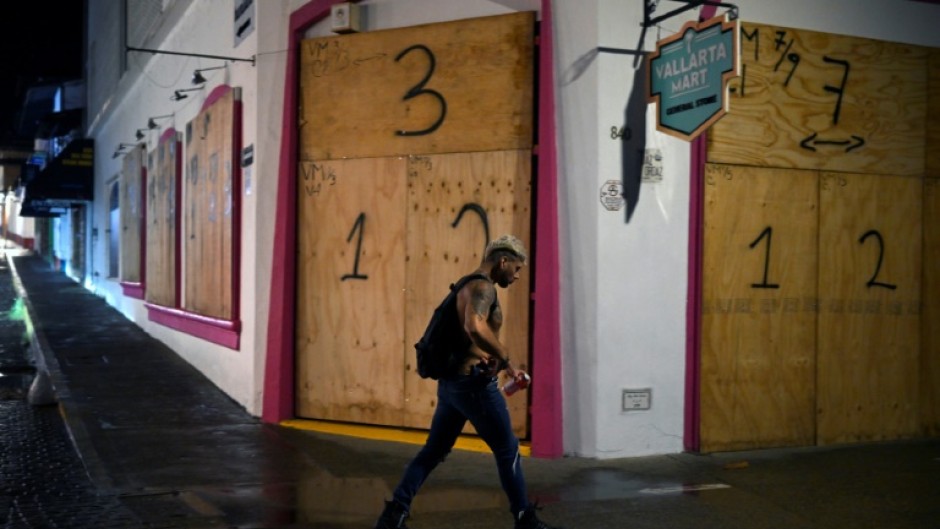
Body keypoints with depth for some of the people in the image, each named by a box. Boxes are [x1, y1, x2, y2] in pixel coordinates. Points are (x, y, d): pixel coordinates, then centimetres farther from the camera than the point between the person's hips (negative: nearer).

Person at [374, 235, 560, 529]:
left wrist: (505, 366, 22)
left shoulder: (471, 287, 19)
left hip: (452, 381, 10)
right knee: (507, 451, 5)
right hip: (474, 383, -10)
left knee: (433, 451, 13)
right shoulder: (482, 287, -15)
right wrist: (504, 355, -22)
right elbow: (475, 328, -35)